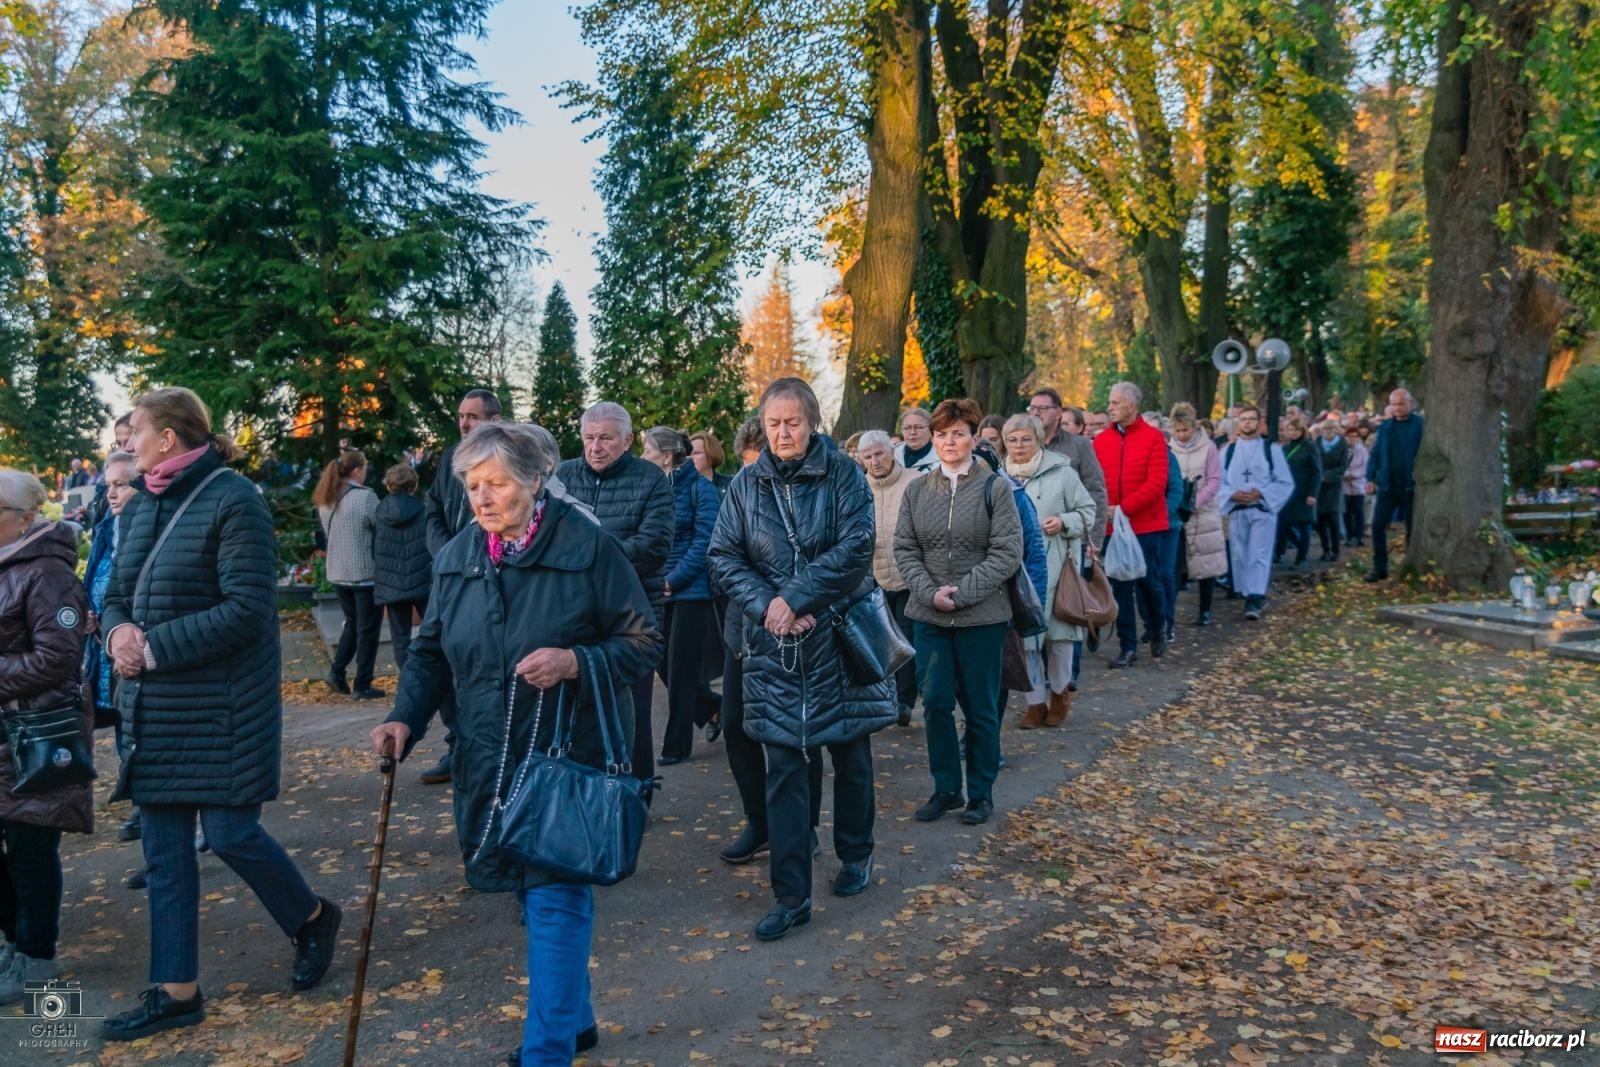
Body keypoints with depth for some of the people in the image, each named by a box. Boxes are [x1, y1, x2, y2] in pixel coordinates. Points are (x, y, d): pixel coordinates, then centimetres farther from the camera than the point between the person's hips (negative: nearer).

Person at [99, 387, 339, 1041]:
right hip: (153, 705, 8)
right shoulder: (140, 507, 11)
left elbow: (246, 610, -20)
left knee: (230, 833, -3)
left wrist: (153, 645, -19)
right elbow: (116, 596, 16)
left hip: (221, 707, -7)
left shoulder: (233, 500, -13)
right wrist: (118, 632, -7)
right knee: (164, 850, 10)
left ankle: (313, 919, 25)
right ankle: (175, 992, 22)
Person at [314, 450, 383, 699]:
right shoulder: (366, 496, -16)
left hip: (338, 573, 7)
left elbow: (327, 532, 13)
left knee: (352, 623, 23)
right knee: (368, 630, 4)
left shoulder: (326, 500, 5)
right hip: (366, 573, -7)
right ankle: (362, 686, 7)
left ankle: (337, 672, 14)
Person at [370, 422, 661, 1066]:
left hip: (569, 759, -5)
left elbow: (645, 643, -8)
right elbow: (430, 652, 12)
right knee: (535, 895, 16)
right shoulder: (456, 556, 5)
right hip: (489, 764, 5)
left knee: (555, 899, -4)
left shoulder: (588, 547, -11)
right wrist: (406, 718, -4)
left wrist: (575, 662, -23)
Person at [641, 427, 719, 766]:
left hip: (689, 589, -6)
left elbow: (704, 541, -14)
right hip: (659, 591, 7)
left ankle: (677, 745, 12)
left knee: (681, 670, 0)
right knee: (665, 665, 10)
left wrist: (674, 579, -17)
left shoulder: (699, 488, -10)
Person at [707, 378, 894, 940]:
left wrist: (794, 598, -19)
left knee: (850, 754, 13)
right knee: (784, 768, 2)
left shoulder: (843, 474, -4)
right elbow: (723, 556, 0)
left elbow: (856, 545, -14)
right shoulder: (747, 483, 3)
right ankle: (791, 896, 10)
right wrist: (767, 606, -15)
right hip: (772, 646, 1)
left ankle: (856, 855, 37)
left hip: (839, 636, -1)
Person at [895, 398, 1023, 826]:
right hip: (929, 615, 3)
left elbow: (1007, 553, -8)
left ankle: (980, 793, 21)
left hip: (982, 616, -3)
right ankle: (945, 788, 21)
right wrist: (930, 592, -11)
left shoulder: (995, 487, -3)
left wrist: (962, 593, -15)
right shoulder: (917, 490, 7)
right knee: (936, 702, 5)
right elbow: (904, 548, 4)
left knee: (980, 707, 6)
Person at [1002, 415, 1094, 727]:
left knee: (1058, 630, 3)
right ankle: (1036, 701, 16)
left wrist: (1064, 522, -14)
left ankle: (1059, 692, 25)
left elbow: (1087, 510, 2)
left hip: (1054, 566, -3)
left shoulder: (1061, 473, -2)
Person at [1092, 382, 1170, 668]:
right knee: (1120, 586, 5)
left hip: (1147, 525, -3)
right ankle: (1128, 647, 14)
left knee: (1149, 581, 5)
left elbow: (1156, 484, -12)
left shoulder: (1153, 438, -5)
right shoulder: (1101, 440, 4)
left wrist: (1123, 508, -18)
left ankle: (1158, 629, 33)